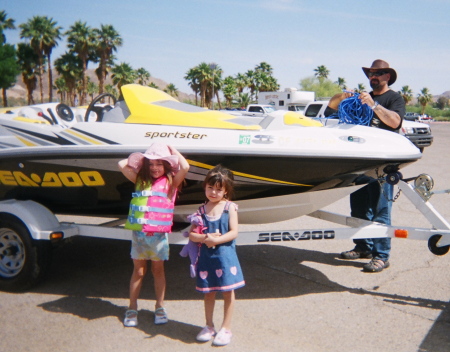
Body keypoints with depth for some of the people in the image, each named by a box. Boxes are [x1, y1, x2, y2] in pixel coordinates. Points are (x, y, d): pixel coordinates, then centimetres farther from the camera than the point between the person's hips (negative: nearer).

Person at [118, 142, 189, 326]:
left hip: (159, 234, -1)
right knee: (138, 271, 9)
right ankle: (132, 309, 18)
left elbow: (185, 167, -16)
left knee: (158, 270, 12)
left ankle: (160, 307, 24)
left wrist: (173, 150, -3)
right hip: (139, 232, 2)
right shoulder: (140, 180, 5)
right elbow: (122, 164, 3)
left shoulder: (171, 182, -1)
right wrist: (139, 159, 10)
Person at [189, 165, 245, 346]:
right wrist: (205, 238, -17)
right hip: (207, 256, 3)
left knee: (228, 292, 5)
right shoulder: (202, 210, 3)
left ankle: (226, 328, 20)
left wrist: (216, 240, -21)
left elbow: (233, 232, -11)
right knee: (208, 292, 14)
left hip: (225, 255, -3)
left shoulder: (230, 207, -4)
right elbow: (191, 234, 0)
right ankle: (209, 326, 30)